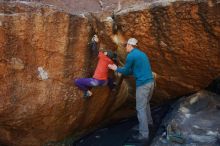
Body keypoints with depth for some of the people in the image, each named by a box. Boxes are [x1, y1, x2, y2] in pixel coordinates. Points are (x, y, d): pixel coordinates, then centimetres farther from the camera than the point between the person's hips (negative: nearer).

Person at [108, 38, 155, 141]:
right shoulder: (141, 54, 18)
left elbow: (125, 71, 1)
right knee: (145, 103, 29)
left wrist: (116, 69, 18)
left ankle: (144, 134, 0)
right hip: (150, 82, 9)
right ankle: (148, 121, 48)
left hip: (142, 84, -9)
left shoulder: (131, 56, -9)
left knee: (140, 108, -3)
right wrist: (121, 69, 26)